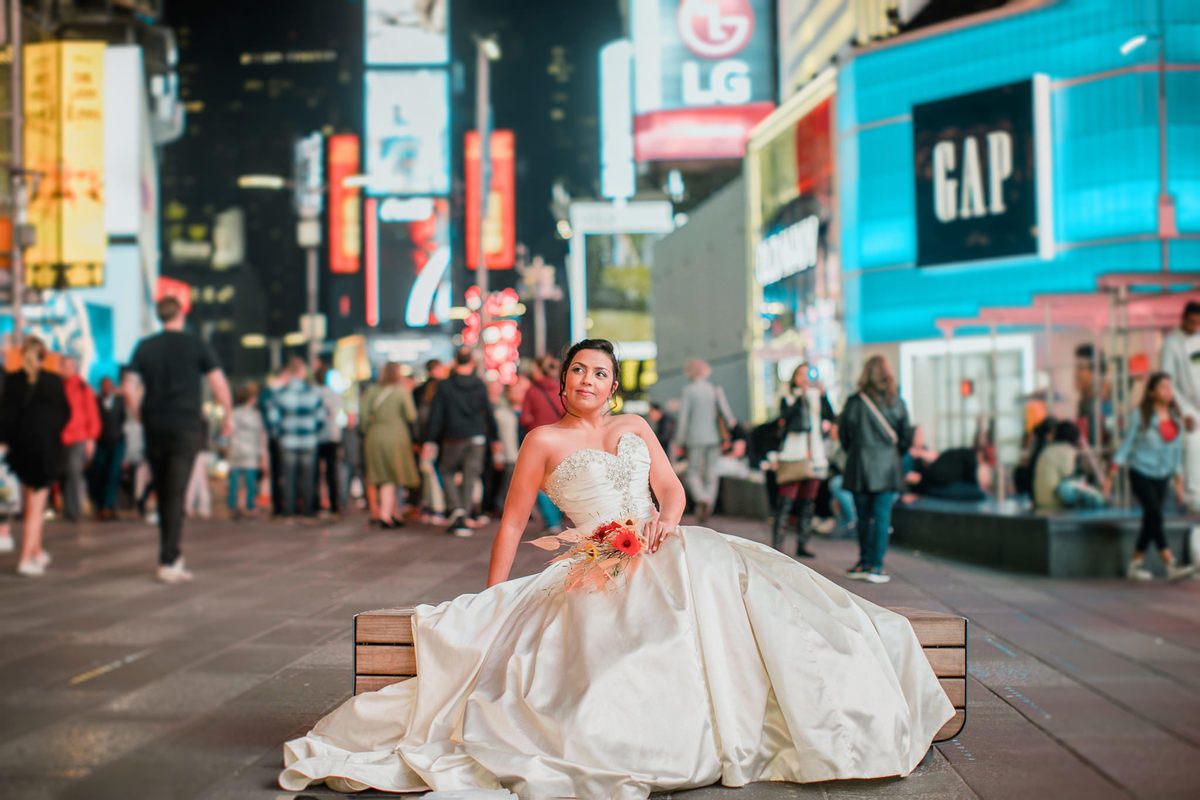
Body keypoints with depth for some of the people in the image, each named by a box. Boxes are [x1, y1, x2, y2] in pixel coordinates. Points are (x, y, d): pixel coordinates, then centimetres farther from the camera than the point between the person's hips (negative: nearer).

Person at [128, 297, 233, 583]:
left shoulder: (145, 347, 5)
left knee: (162, 493, 13)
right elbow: (219, 384, -3)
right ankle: (168, 562, -11)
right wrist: (228, 415, 9)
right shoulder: (196, 346, 0)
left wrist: (139, 415, 12)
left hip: (154, 427, 3)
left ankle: (174, 556, 19)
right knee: (176, 494, -5)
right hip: (186, 427, -3)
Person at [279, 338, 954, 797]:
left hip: (668, 551, 4)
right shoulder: (545, 441, 6)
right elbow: (514, 521, 7)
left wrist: (664, 520, -8)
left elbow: (674, 489, 16)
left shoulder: (637, 427, 19)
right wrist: (493, 598, 2)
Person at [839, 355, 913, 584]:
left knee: (864, 517, 10)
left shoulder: (854, 402, -5)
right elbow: (906, 437, 3)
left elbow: (843, 435, 2)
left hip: (860, 466, 0)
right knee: (882, 516, 2)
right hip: (888, 468, 0)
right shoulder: (896, 403, -3)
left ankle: (865, 562, 15)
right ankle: (876, 566, 1)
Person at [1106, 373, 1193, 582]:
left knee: (1150, 521, 5)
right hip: (1141, 473, -5)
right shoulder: (1140, 415, -6)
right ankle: (1171, 566, -20)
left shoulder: (1176, 417, 8)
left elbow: (1177, 451, 14)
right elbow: (1127, 445, -3)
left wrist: (1179, 482, 14)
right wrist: (1111, 475, -7)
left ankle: (1135, 565, 15)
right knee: (1155, 517, -16)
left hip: (1162, 477, 5)